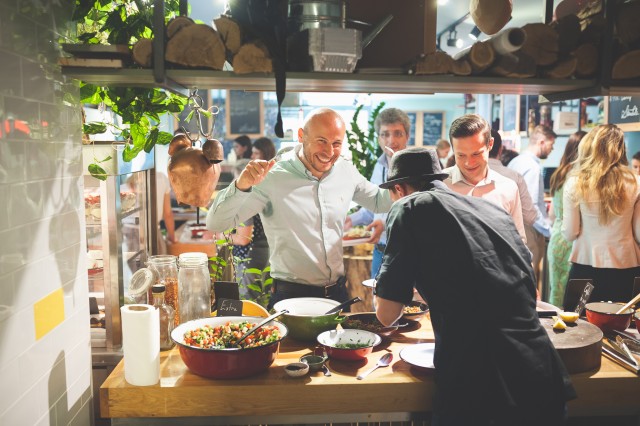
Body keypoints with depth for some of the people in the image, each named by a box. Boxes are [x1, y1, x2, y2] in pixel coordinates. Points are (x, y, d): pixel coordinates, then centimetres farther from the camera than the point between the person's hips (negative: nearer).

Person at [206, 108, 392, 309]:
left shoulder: (346, 171, 0)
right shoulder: (273, 178, -17)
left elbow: (379, 202, 19)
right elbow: (215, 224, -21)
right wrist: (241, 185, -38)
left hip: (338, 292, 6)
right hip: (291, 297, -5)